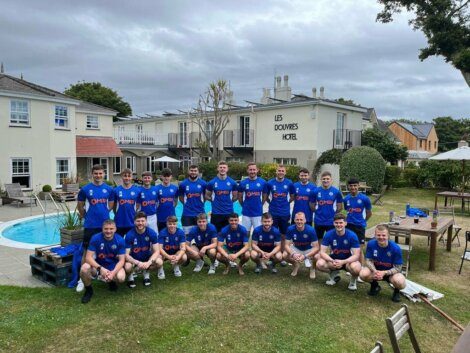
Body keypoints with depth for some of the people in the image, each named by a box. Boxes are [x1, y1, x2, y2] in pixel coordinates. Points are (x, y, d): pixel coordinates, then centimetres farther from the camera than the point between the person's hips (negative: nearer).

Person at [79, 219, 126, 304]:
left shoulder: (120, 240, -15)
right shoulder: (95, 238, -16)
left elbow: (121, 260, -14)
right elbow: (88, 257, -19)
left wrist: (113, 272, -32)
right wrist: (100, 268, -34)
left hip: (114, 266, 0)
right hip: (98, 265, 0)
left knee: (121, 278, -31)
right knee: (84, 268, -31)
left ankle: (112, 281, 11)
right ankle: (88, 290, -1)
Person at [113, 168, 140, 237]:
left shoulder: (137, 190, 0)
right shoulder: (116, 190, -1)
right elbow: (114, 205, 8)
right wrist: (117, 215, 7)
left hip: (132, 222, 0)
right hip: (119, 223, 0)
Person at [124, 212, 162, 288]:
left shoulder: (151, 233, -16)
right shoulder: (129, 235, -21)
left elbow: (157, 251, -15)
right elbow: (126, 255, -19)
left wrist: (148, 262, -33)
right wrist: (138, 263, -36)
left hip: (147, 257, 2)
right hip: (133, 259, -2)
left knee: (159, 262, -27)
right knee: (127, 267, -34)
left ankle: (146, 273, 6)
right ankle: (130, 277, 4)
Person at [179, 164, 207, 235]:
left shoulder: (203, 183, 0)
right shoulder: (183, 184, 0)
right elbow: (181, 197, 8)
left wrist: (200, 204, 1)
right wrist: (187, 204, -1)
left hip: (200, 214, 1)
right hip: (187, 214, 0)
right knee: (187, 234, 4)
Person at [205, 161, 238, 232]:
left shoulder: (232, 182, 2)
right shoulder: (212, 182, 0)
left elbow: (235, 197, 11)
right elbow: (207, 196, 8)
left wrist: (228, 201, 1)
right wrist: (214, 200, -1)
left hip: (229, 213, 1)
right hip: (216, 213, -1)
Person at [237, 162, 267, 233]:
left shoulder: (262, 182, -3)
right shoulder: (243, 183, -3)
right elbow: (240, 197, 8)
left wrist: (259, 205, 11)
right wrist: (244, 205, 9)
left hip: (258, 213, 0)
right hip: (246, 213, 0)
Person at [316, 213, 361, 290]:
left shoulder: (352, 235, -19)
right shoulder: (328, 234, -15)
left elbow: (356, 255, -21)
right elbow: (322, 252, -15)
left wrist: (343, 262, -37)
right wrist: (332, 261, -34)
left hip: (348, 260, -2)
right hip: (334, 260, 2)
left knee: (356, 268, -36)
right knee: (319, 264, -27)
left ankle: (353, 280, 2)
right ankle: (334, 274, 6)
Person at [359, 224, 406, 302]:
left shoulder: (395, 248, -23)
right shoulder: (371, 244, -19)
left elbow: (398, 268, -17)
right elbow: (368, 260, -11)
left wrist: (384, 273, -34)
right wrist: (375, 271, -32)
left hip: (391, 272, -2)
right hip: (375, 270, 2)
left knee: (400, 282, -35)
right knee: (363, 274, -29)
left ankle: (396, 291, 7)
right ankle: (374, 285, 8)